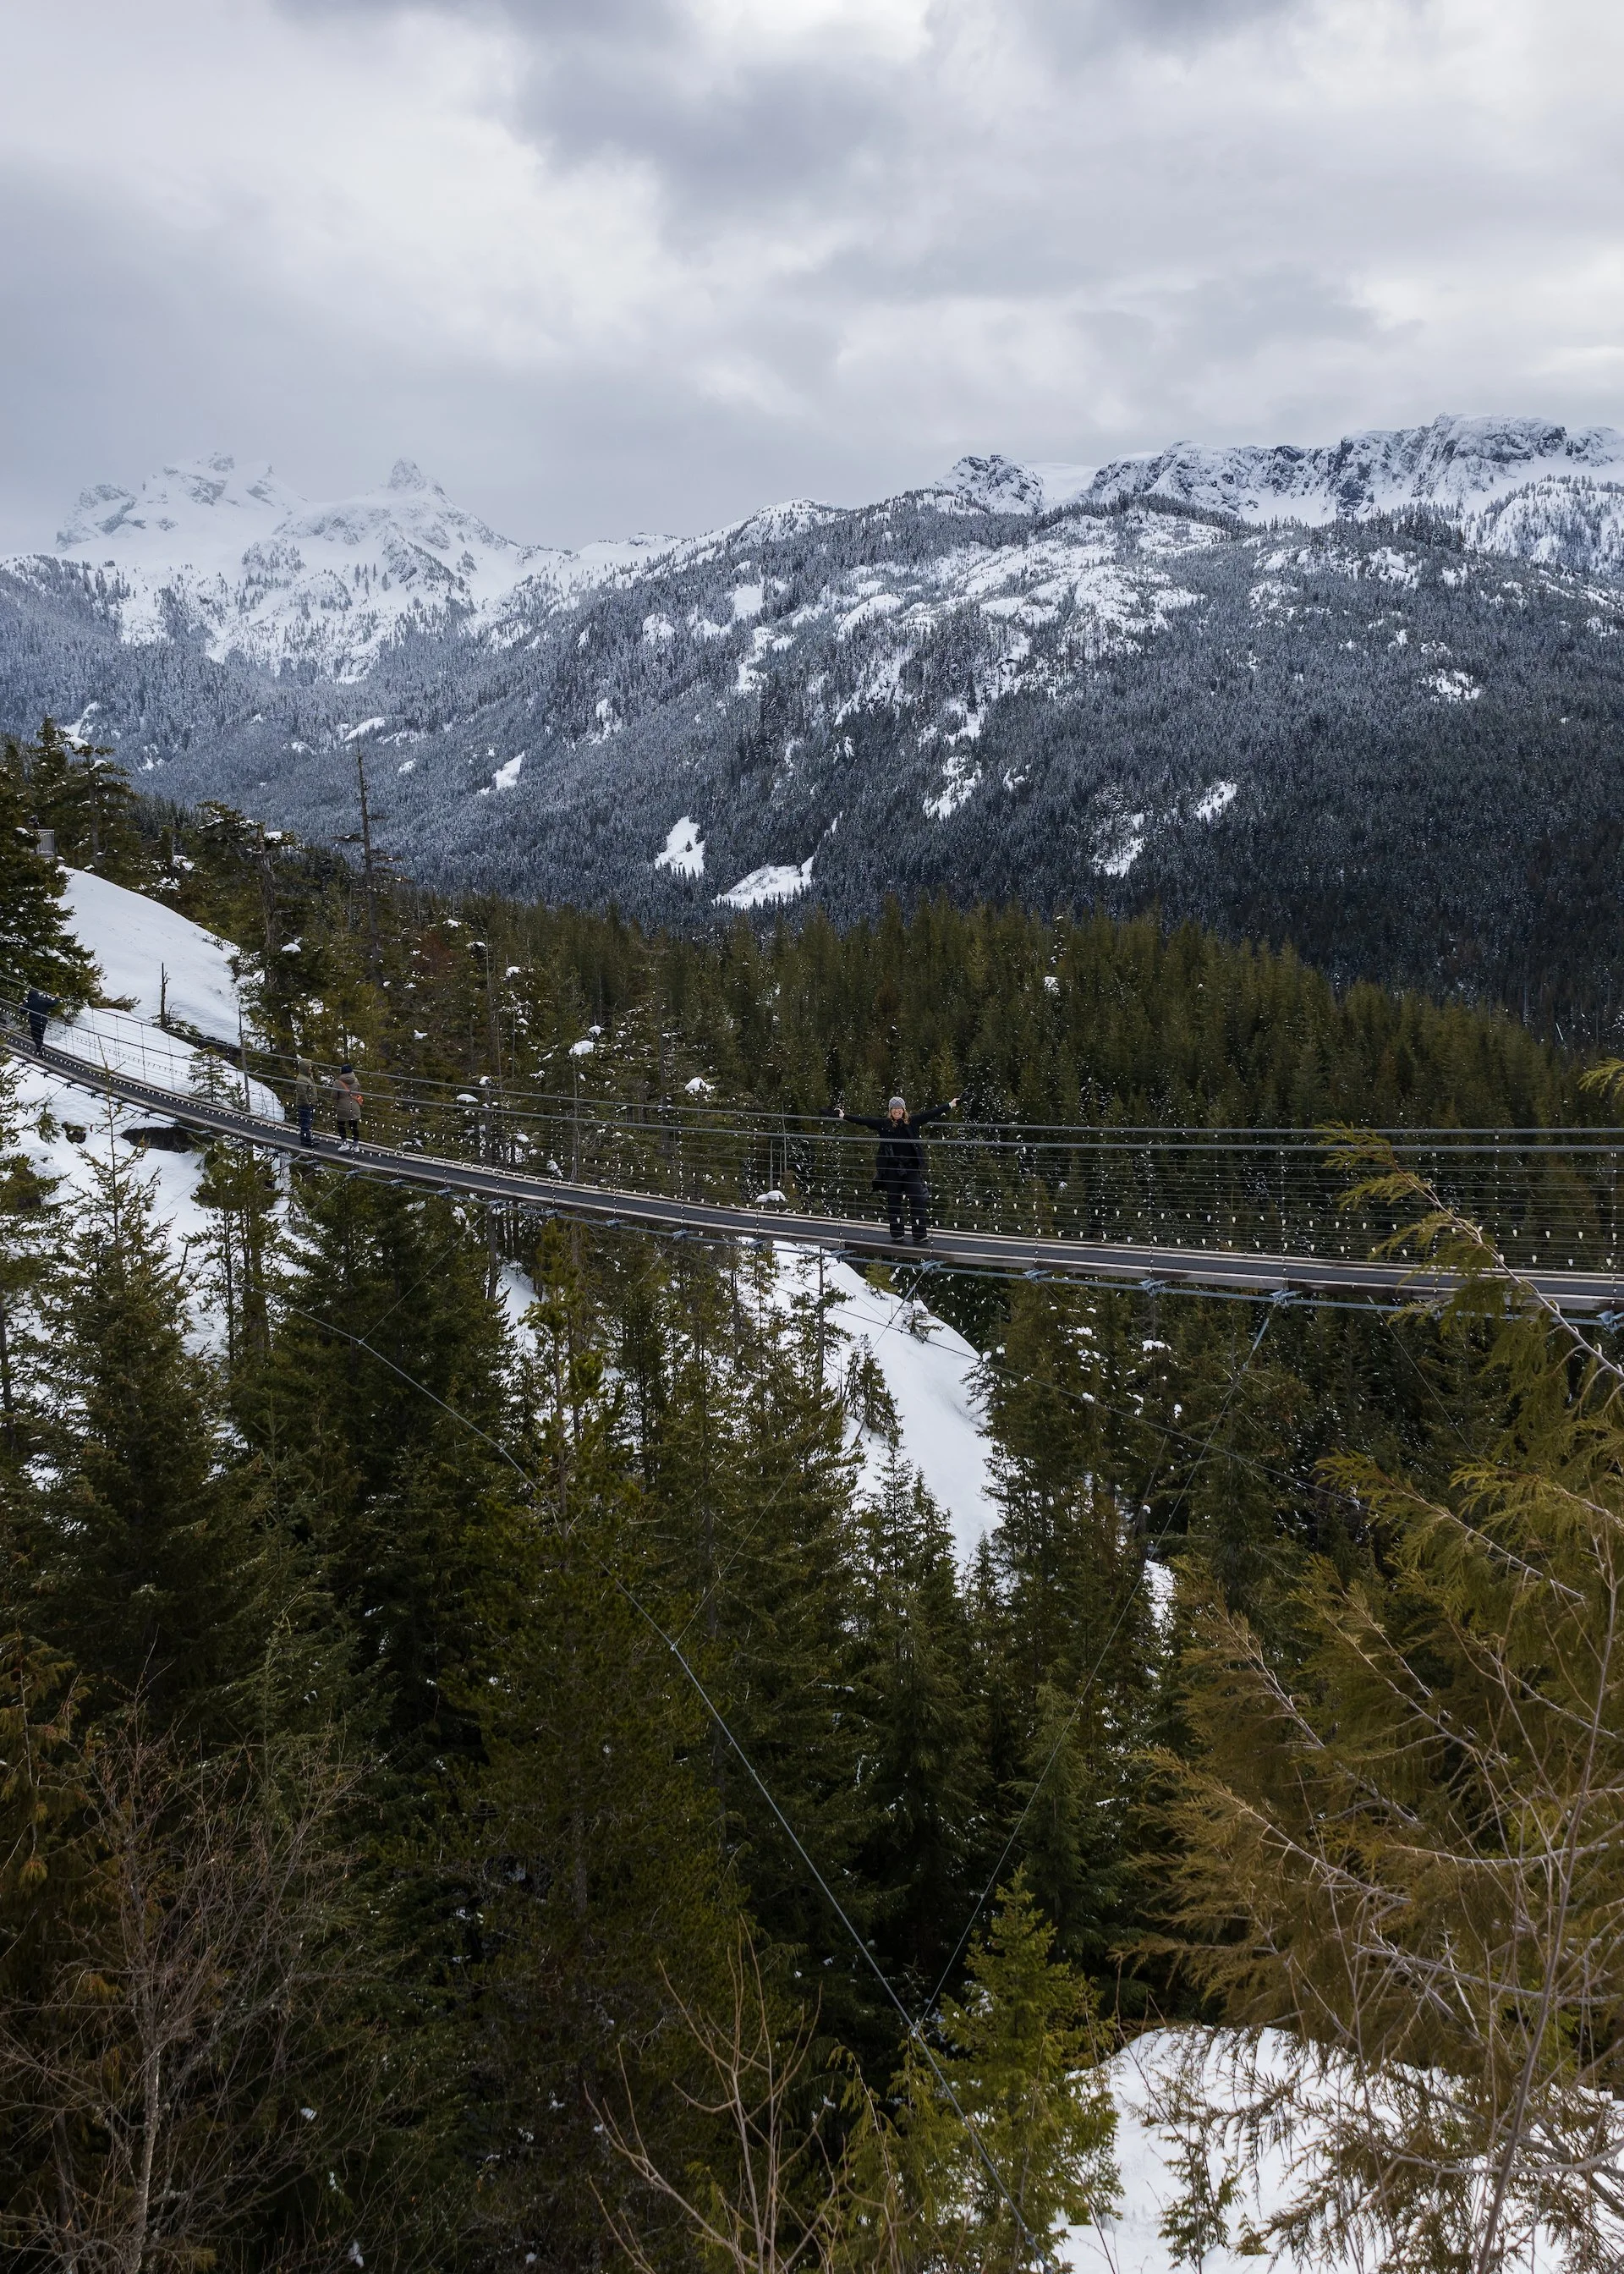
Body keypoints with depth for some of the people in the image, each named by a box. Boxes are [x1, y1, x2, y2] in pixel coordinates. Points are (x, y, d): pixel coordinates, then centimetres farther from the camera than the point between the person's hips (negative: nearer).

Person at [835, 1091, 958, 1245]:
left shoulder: (912, 1122, 4)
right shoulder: (883, 1123, 2)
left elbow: (929, 1114, 8)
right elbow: (864, 1120, -2)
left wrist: (949, 1106, 10)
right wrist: (845, 1116, -7)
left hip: (911, 1168, 0)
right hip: (891, 1170, 0)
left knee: (917, 1200, -5)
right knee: (893, 1201, 7)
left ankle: (920, 1235, -1)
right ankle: (897, 1234, 18)